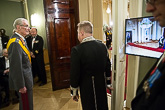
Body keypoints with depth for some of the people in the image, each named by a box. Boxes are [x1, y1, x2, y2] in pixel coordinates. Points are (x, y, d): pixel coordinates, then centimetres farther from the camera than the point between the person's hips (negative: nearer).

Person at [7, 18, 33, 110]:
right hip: (23, 81, -9)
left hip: (26, 77, 9)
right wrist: (21, 86, -22)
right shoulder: (15, 43, -25)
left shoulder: (21, 39, 6)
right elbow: (16, 67, -26)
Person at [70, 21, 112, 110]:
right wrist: (108, 83, 17)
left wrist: (74, 92, -1)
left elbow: (74, 74, -16)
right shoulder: (103, 46, -5)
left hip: (87, 89, -4)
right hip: (102, 86, 5)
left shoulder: (76, 50, -21)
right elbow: (108, 67, 3)